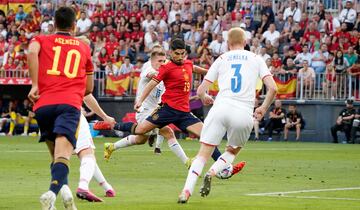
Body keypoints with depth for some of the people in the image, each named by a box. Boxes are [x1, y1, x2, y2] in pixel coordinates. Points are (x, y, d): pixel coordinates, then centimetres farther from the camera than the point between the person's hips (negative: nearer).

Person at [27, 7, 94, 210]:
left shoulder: (41, 40, 18)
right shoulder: (84, 47, 24)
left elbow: (32, 52, -8)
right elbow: (89, 88, 28)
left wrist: (35, 85, -7)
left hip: (43, 104, 1)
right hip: (70, 104, -1)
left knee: (56, 154, 21)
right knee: (62, 156, -20)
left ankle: (64, 188, 0)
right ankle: (52, 192, -46)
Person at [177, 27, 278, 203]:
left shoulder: (222, 59, 16)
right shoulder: (256, 59, 16)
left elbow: (200, 91, 14)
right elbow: (272, 88, 5)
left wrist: (205, 98, 37)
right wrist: (263, 108, 21)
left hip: (221, 108, 0)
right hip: (244, 114, 0)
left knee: (203, 154, 4)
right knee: (232, 151, 25)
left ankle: (187, 190, -15)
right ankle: (212, 172, -4)